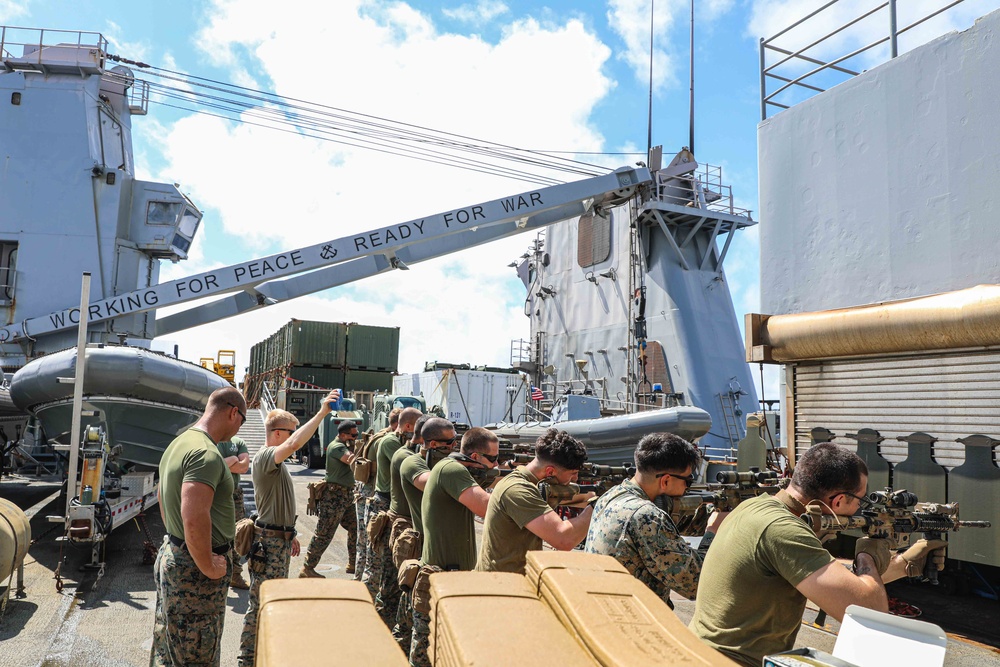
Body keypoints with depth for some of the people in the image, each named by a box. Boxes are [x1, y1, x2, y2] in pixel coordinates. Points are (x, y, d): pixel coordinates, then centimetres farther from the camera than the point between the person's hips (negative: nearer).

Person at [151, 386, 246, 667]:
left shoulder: (178, 443, 10)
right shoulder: (206, 453, -24)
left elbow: (161, 496, 23)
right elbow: (194, 519, -34)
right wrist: (209, 568, -22)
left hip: (172, 553, 10)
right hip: (194, 566, -10)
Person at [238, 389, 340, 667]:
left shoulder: (276, 462, 15)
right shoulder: (264, 456, -18)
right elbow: (294, 444, -39)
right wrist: (321, 412, -41)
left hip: (280, 538, 10)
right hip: (268, 541, -10)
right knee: (260, 603, -1)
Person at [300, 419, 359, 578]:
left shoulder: (346, 446, 16)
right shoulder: (336, 447, -14)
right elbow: (353, 460, -28)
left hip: (348, 495, 10)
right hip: (334, 496, -10)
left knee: (356, 529, 13)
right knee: (324, 534, -3)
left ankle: (353, 564, 24)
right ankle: (307, 568, 7)